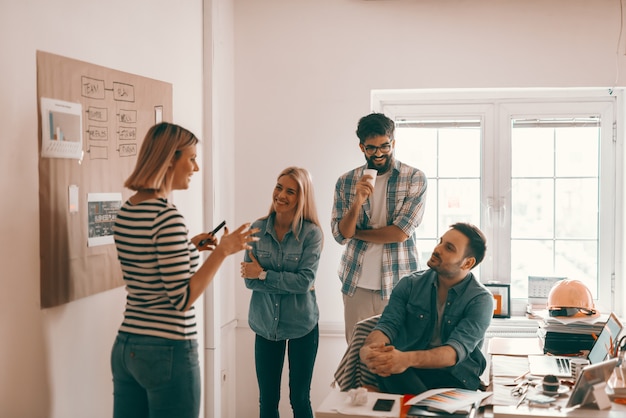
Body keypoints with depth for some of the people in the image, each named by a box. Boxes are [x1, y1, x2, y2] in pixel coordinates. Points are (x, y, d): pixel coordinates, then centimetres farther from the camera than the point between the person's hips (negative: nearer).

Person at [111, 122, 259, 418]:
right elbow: (182, 299, -19)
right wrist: (222, 251, -15)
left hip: (126, 347, 8)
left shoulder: (125, 212, 8)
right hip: (168, 351, -8)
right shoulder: (166, 216, -18)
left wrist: (189, 246, 18)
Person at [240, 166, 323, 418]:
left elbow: (305, 281, -17)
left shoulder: (311, 233, -10)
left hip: (302, 326, -2)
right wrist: (290, 283, -17)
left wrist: (263, 274, -14)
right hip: (265, 324, 2)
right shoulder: (257, 229, -3)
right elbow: (249, 280, -7)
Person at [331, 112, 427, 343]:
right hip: (356, 282, 2)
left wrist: (356, 232, -3)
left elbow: (401, 233, -12)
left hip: (398, 281, -2)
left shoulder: (415, 178, -5)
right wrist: (357, 201, -18)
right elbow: (341, 235, -2)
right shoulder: (346, 182, 3)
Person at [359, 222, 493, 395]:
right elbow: (388, 325, -5)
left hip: (455, 379, -4)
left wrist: (407, 359, -39)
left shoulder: (480, 299, -4)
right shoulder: (410, 284, 7)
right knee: (383, 362, -33)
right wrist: (367, 349, -32)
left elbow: (457, 349, -19)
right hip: (407, 374, 4)